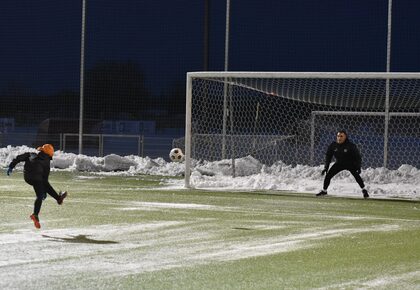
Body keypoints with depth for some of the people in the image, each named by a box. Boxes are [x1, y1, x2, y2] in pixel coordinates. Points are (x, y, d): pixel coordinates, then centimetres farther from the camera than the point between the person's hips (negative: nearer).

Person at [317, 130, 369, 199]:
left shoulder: (351, 145, -23)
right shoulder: (333, 145, -14)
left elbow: (358, 156, -18)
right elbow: (328, 156, -2)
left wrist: (359, 167, -29)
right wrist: (326, 167, -8)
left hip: (350, 164, -3)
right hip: (339, 164, 3)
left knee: (356, 175, -25)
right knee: (328, 175, -6)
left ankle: (364, 190, -9)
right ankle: (324, 191, 14)